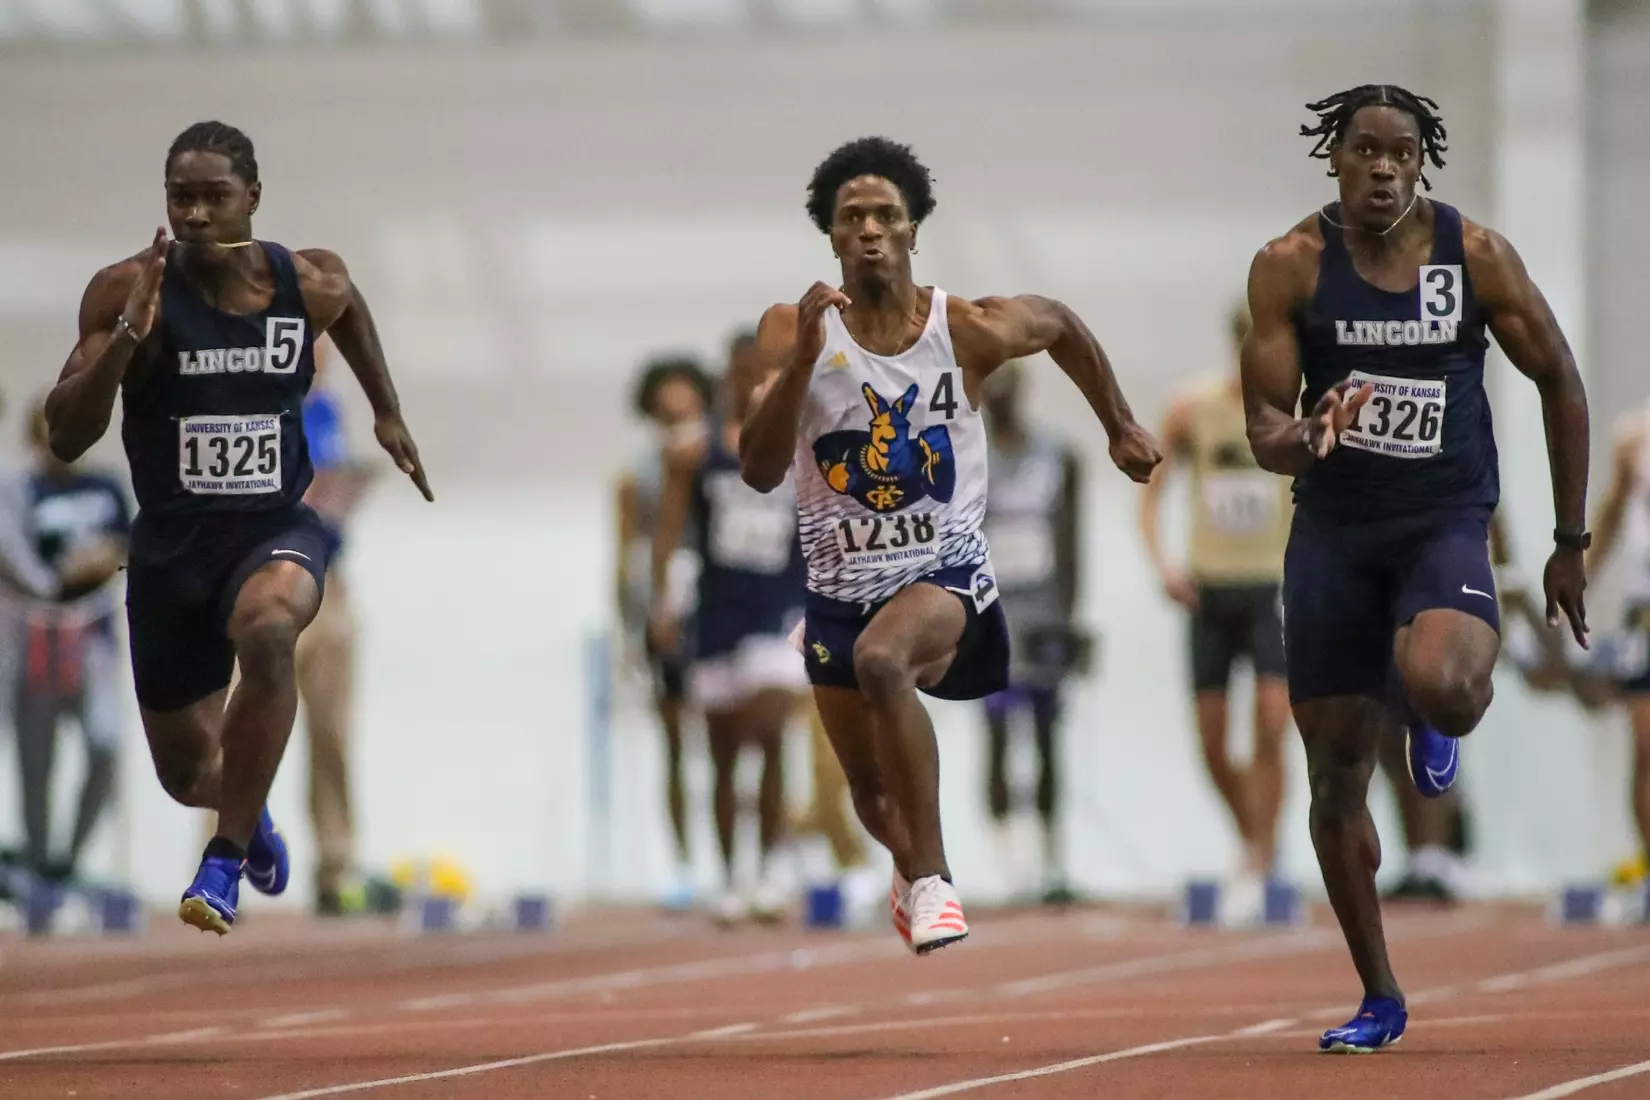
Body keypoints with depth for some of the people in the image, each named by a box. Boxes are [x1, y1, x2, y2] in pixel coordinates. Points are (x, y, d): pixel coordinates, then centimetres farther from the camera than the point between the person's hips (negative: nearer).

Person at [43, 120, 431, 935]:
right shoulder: (128, 290, -13)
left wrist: (387, 412, 20)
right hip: (169, 545, 1)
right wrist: (128, 333, -30)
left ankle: (227, 858, -23)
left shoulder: (310, 285, -6)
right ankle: (249, 814, 55)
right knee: (187, 775, 14)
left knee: (268, 629, -38)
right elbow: (66, 438, -18)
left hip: (276, 530, -1)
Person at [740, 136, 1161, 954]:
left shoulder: (970, 332, -11)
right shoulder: (795, 332, -11)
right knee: (870, 789, 17)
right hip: (840, 586, 3)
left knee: (881, 658, -37)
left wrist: (1121, 428, 20)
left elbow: (1061, 325, 13)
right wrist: (803, 358, -33)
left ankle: (929, 877, -26)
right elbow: (758, 472, -22)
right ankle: (913, 867, 55)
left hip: (946, 573, -3)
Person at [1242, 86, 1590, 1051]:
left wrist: (1572, 543, 6)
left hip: (1446, 525, -2)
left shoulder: (1477, 256, -4)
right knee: (1336, 779, 4)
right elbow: (1264, 426, -5)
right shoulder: (1292, 267, -4)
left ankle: (1437, 715, 7)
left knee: (1437, 684, -34)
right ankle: (1380, 999, 19)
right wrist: (1295, 439, -31)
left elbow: (1560, 381, 5)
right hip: (1334, 532, 2)